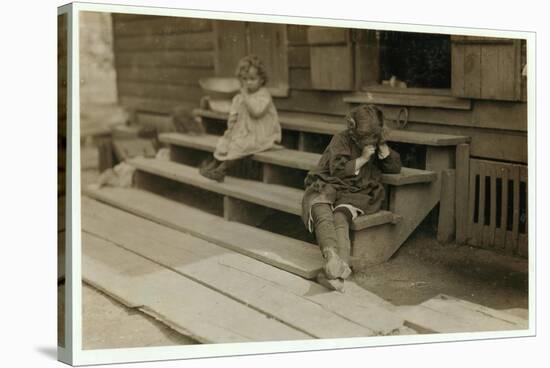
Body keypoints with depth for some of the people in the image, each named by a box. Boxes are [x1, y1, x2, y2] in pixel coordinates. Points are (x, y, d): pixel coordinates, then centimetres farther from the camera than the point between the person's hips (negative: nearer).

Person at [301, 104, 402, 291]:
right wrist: (363, 158, -7)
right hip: (328, 188, -2)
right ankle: (332, 257, -67)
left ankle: (336, 269, -59)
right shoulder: (342, 140, 4)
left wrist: (383, 146, 1)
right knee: (324, 215, -39)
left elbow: (395, 167, 15)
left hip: (354, 194, 2)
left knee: (340, 218, -36)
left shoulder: (376, 145, 19)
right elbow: (338, 170, -7)